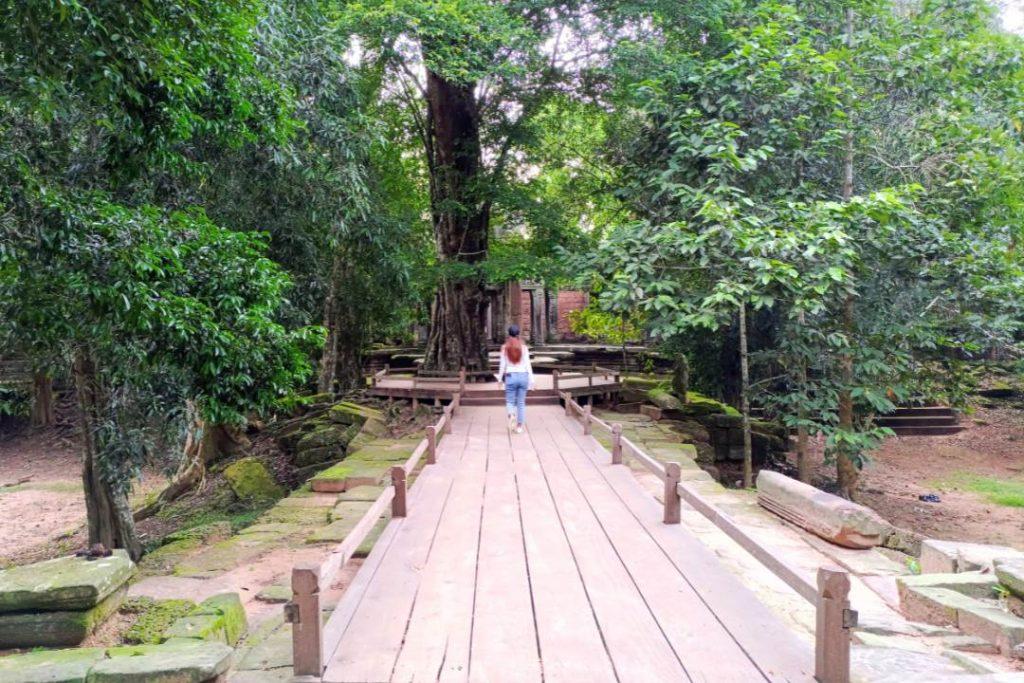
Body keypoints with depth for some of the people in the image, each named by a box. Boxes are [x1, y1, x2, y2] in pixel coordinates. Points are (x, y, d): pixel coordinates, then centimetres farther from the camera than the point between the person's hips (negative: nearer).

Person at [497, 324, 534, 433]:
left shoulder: (505, 347, -2)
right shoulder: (523, 347, 0)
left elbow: (502, 365, -1)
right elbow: (527, 364, -1)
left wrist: (500, 378, 9)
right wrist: (531, 379, 3)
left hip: (510, 376, -1)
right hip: (523, 375, 1)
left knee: (510, 401, 7)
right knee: (521, 402, 9)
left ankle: (511, 415, -24)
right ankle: (519, 426, 9)